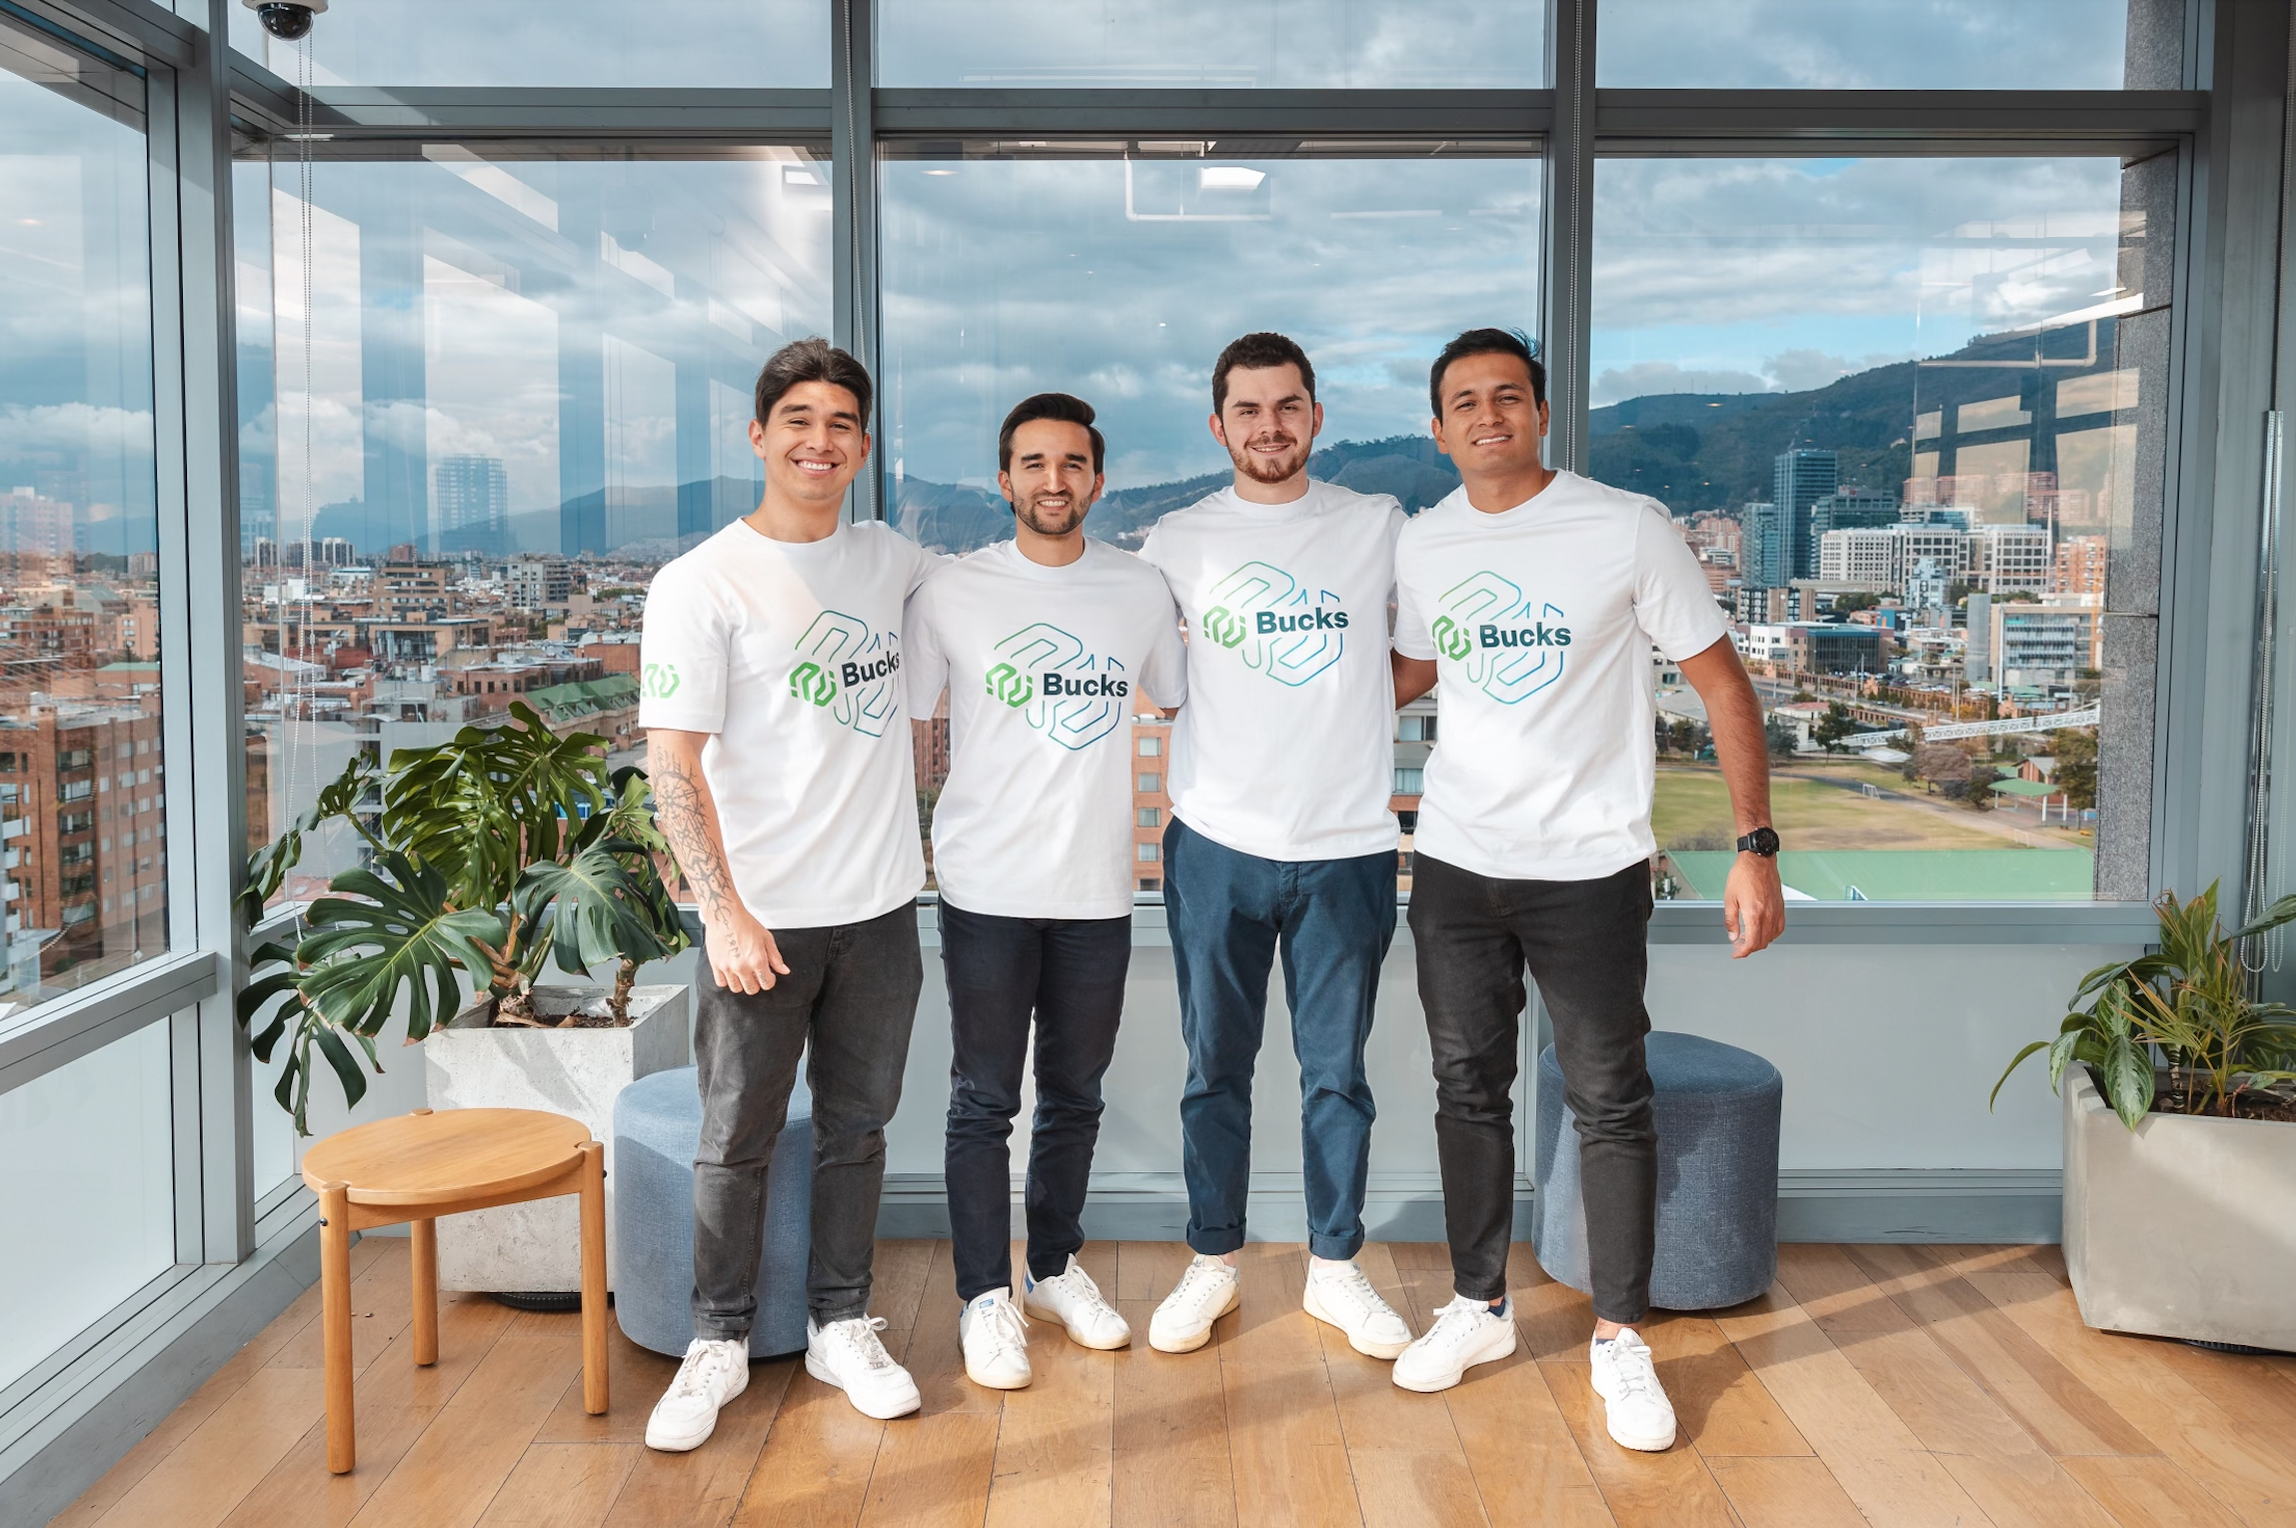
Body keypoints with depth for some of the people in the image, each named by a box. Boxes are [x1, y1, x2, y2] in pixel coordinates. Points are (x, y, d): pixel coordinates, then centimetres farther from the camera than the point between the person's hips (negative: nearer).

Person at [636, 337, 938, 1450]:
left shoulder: (894, 561, 6)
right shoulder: (700, 584, -8)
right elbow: (673, 763, -10)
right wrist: (724, 911, -15)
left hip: (880, 902, 4)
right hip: (763, 917, -4)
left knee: (856, 1123, 14)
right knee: (737, 1138, 7)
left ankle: (841, 1328, 29)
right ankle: (718, 1343, 24)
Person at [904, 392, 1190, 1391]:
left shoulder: (1143, 591, 4)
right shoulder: (951, 594, -2)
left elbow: (1186, 707, 16)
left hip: (1098, 889, 3)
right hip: (986, 890, -2)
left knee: (1076, 1094, 15)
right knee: (984, 1100, 4)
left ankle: (1056, 1269, 33)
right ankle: (984, 1298, 17)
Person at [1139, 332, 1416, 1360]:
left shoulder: (1379, 527, 4)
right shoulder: (1178, 541, 3)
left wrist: (1357, 699, 3)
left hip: (1348, 848, 0)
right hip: (1216, 846, 0)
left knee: (1336, 1073, 9)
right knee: (1215, 1072, 10)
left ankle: (1334, 1267, 25)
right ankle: (1213, 1263, 26)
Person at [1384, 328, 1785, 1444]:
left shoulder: (1628, 528, -9)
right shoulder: (1421, 546, 4)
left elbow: (1722, 683, -7)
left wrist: (1757, 847, -12)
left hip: (1588, 869, -4)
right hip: (1454, 861, 4)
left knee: (1610, 1102, 3)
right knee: (1468, 1089, 13)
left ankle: (1619, 1340, 19)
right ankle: (1479, 1308, 30)